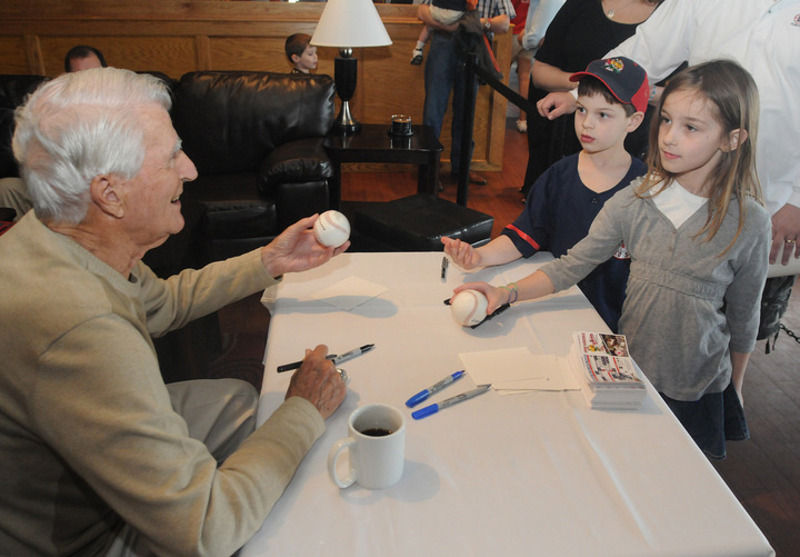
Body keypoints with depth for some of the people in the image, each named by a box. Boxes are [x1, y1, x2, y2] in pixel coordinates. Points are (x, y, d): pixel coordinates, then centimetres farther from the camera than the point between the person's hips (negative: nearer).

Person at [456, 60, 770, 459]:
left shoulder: (749, 223, -14)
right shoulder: (634, 202, -12)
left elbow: (743, 316, -3)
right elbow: (572, 265, -9)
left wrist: (734, 388, 9)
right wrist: (507, 293, -22)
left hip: (698, 387, -1)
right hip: (628, 371, 2)